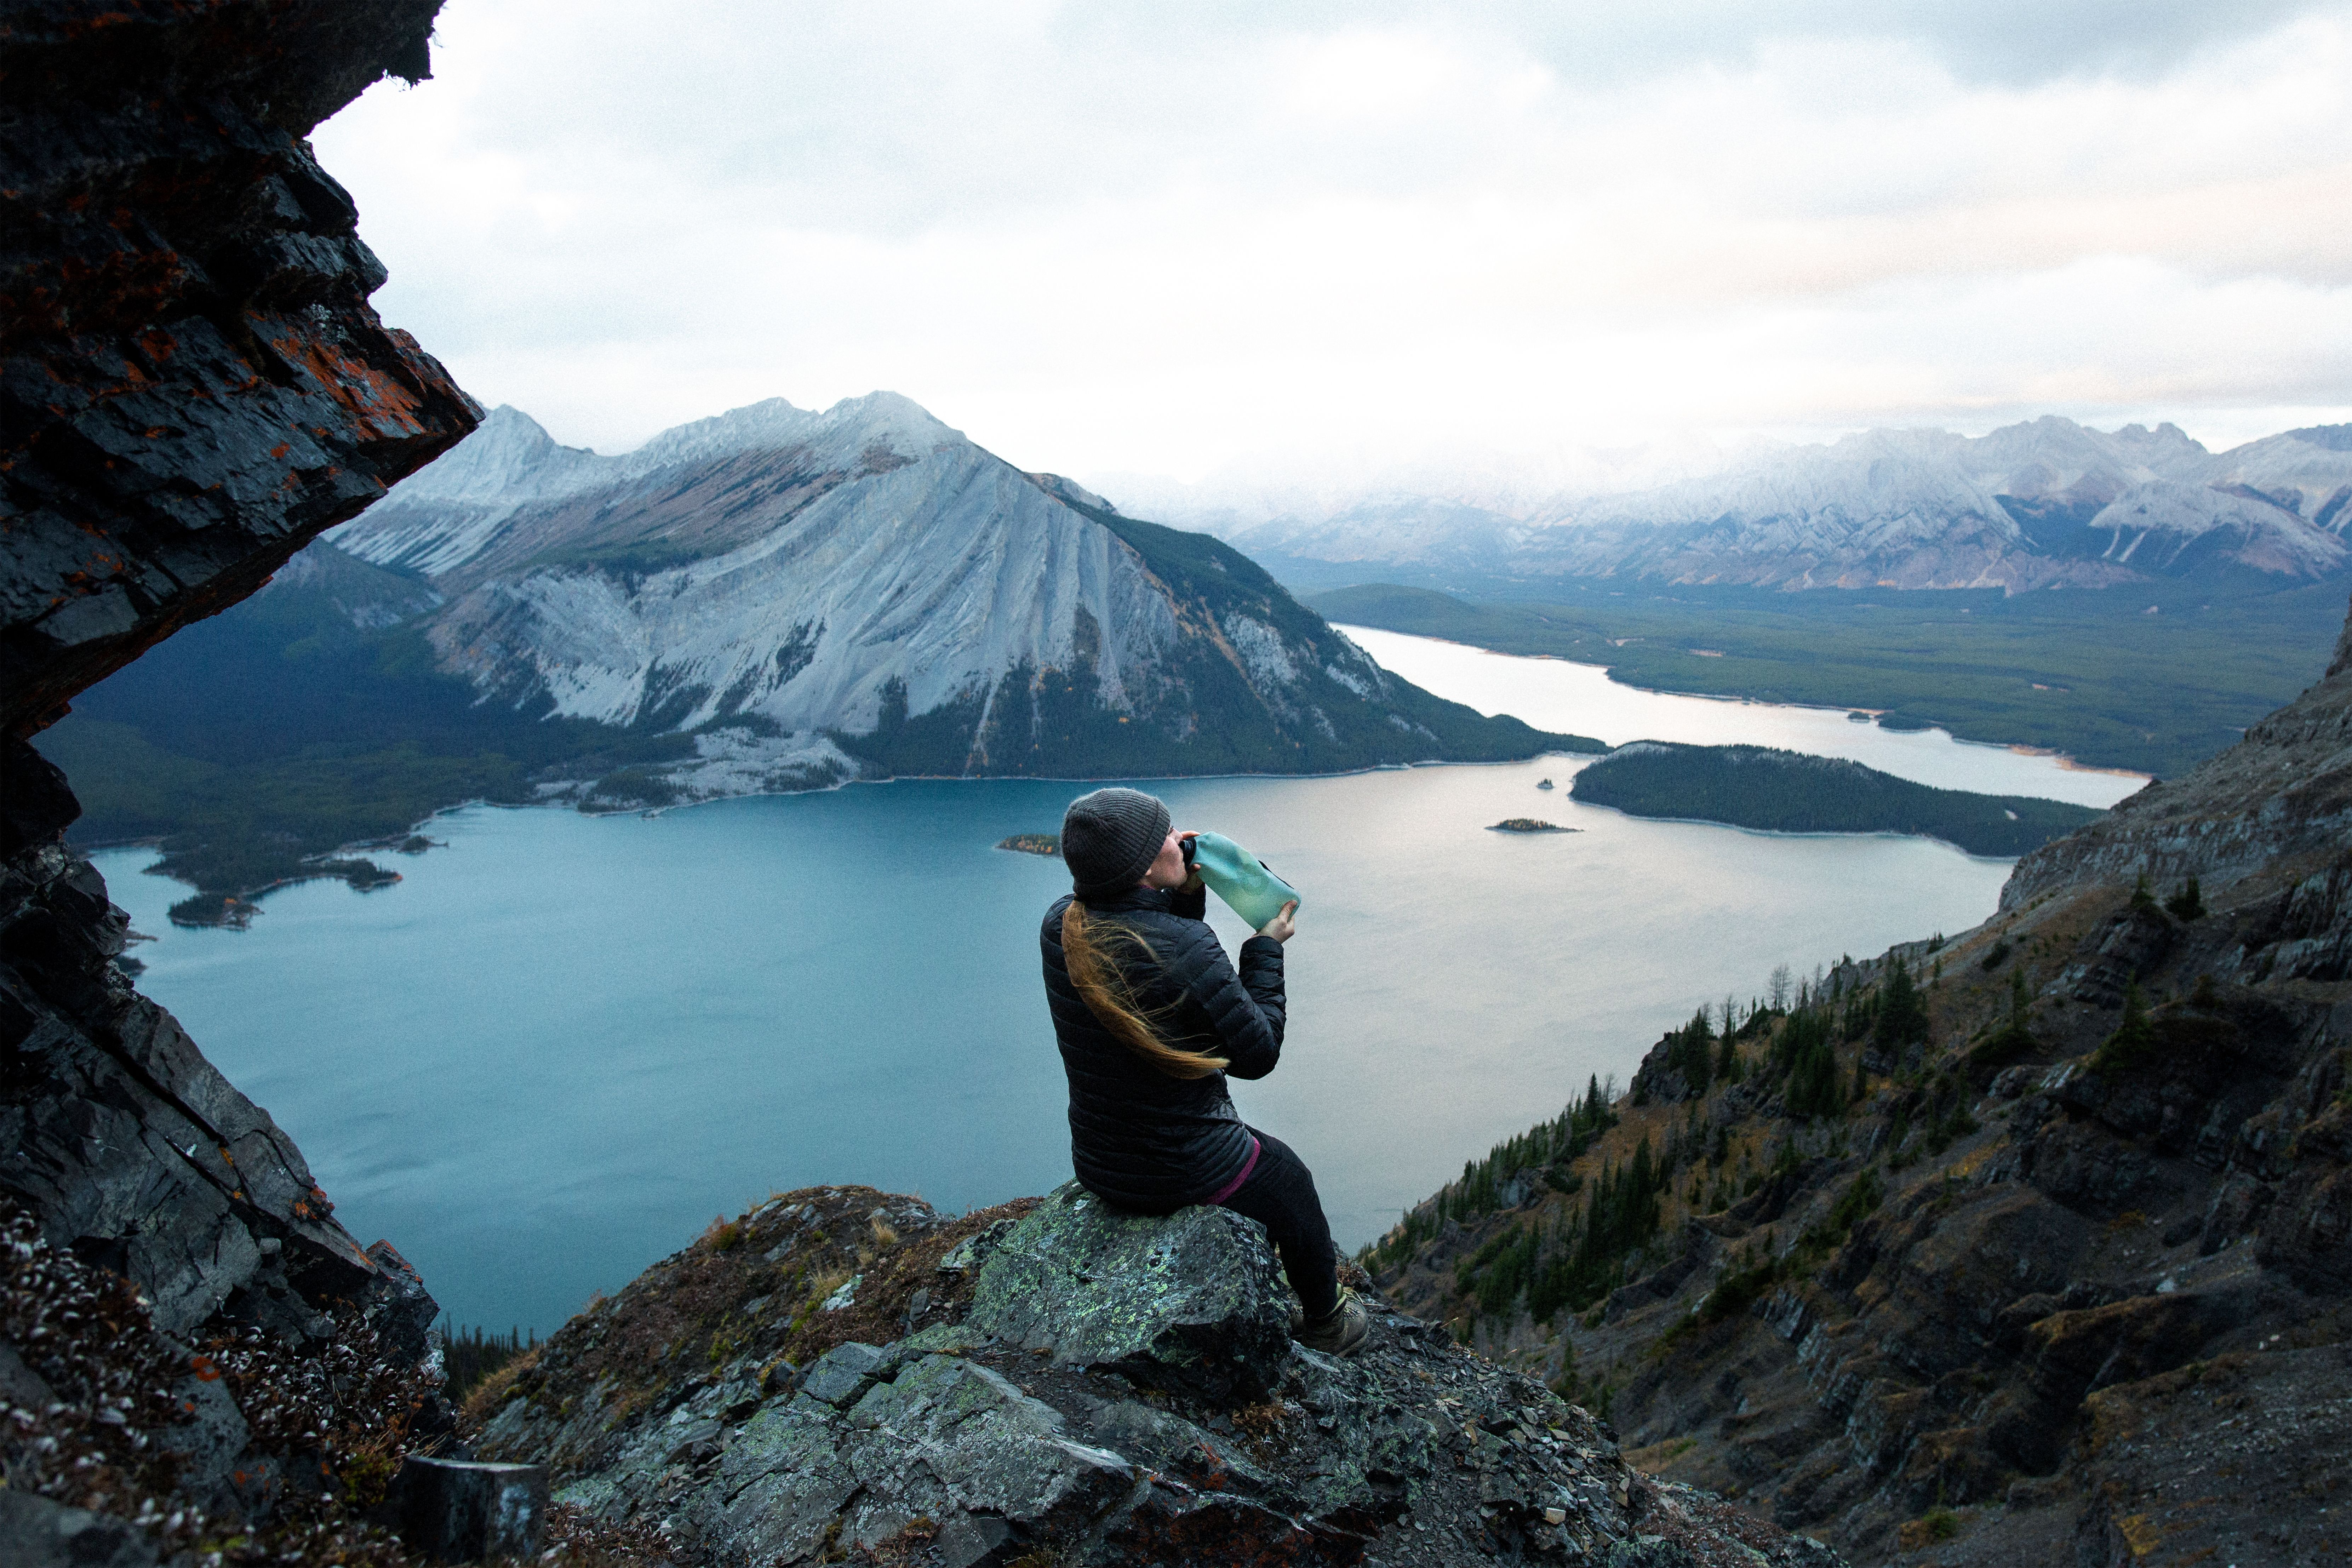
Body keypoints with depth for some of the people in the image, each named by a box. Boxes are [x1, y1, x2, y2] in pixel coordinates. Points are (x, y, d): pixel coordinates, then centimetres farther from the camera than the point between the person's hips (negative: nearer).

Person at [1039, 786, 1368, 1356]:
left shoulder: (1061, 925, -9)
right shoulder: (1185, 945, -31)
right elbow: (1257, 1055, -17)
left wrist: (1186, 896, 1)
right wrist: (1266, 948, -8)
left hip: (1096, 1165, 7)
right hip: (1185, 1173, -7)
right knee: (1289, 1179, 26)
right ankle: (1324, 1324, 50)